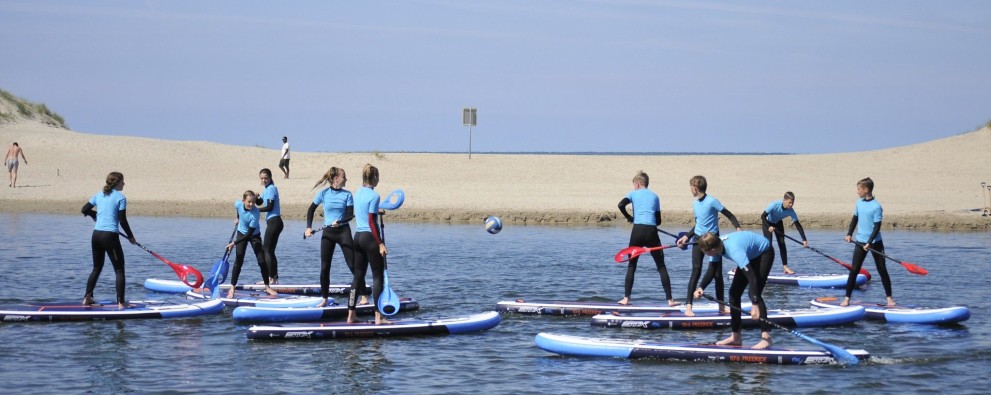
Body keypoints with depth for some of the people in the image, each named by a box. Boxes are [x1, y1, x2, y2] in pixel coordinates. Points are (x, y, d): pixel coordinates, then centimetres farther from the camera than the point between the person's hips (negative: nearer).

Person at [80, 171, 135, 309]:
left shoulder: (99, 195, 11)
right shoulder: (120, 198, -6)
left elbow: (85, 209, 15)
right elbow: (122, 221, -8)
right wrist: (131, 237, 4)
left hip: (96, 235, 6)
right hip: (110, 236, -6)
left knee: (97, 268, 21)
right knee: (119, 270, 1)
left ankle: (87, 298, 19)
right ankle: (121, 302, -4)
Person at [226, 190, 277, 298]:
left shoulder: (255, 213, -35)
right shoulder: (238, 204, -23)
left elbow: (249, 233, -32)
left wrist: (234, 243, -32)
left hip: (254, 235, -2)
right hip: (242, 233, 2)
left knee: (262, 261, -5)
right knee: (238, 261, -6)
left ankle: (267, 287, 10)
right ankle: (232, 288, -3)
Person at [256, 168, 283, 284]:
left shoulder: (271, 189, -13)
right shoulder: (267, 188, 16)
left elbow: (269, 207, -19)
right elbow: (260, 202, 20)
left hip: (274, 221, -10)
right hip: (273, 221, 10)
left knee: (267, 250, -8)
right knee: (270, 251, 13)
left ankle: (271, 278, -8)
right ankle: (274, 278, 16)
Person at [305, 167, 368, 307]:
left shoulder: (347, 195, -1)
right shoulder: (323, 194, -1)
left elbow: (350, 215, -5)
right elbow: (311, 209, 10)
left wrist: (340, 221, -24)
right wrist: (308, 227, 3)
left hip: (343, 231, -1)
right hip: (328, 232, 1)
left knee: (353, 265, -4)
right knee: (324, 268, 2)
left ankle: (364, 296, 2)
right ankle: (324, 299, 13)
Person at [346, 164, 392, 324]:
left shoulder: (357, 194, 9)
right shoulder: (374, 196, -14)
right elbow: (371, 222, -17)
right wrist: (381, 244, -17)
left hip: (358, 236, 8)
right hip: (370, 237, -8)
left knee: (358, 276, 11)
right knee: (378, 277, -2)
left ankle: (351, 315, 11)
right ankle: (378, 317, -4)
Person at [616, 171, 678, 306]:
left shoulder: (634, 193, 10)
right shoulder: (655, 196, 16)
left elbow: (621, 204, -9)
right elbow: (658, 221, 14)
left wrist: (629, 217, 7)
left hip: (637, 230, -1)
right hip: (652, 232, 1)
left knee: (631, 265, 12)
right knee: (661, 266, 6)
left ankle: (626, 298, 7)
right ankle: (670, 299, 1)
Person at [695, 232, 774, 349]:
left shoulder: (735, 251, -41)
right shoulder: (718, 245, -16)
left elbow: (752, 277, -45)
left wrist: (755, 305, -49)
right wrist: (701, 287, -11)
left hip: (764, 253, -9)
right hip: (750, 254, 9)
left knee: (754, 294, -21)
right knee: (734, 292, 4)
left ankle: (766, 337, -22)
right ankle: (736, 336, 11)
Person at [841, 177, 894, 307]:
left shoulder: (876, 207, -15)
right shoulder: (859, 203, 3)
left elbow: (877, 227, -16)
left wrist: (869, 243, -21)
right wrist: (849, 234, 7)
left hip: (875, 243, -4)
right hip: (860, 242, 4)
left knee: (882, 270, 3)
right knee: (854, 270, 1)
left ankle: (889, 297, 12)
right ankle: (847, 298, 5)